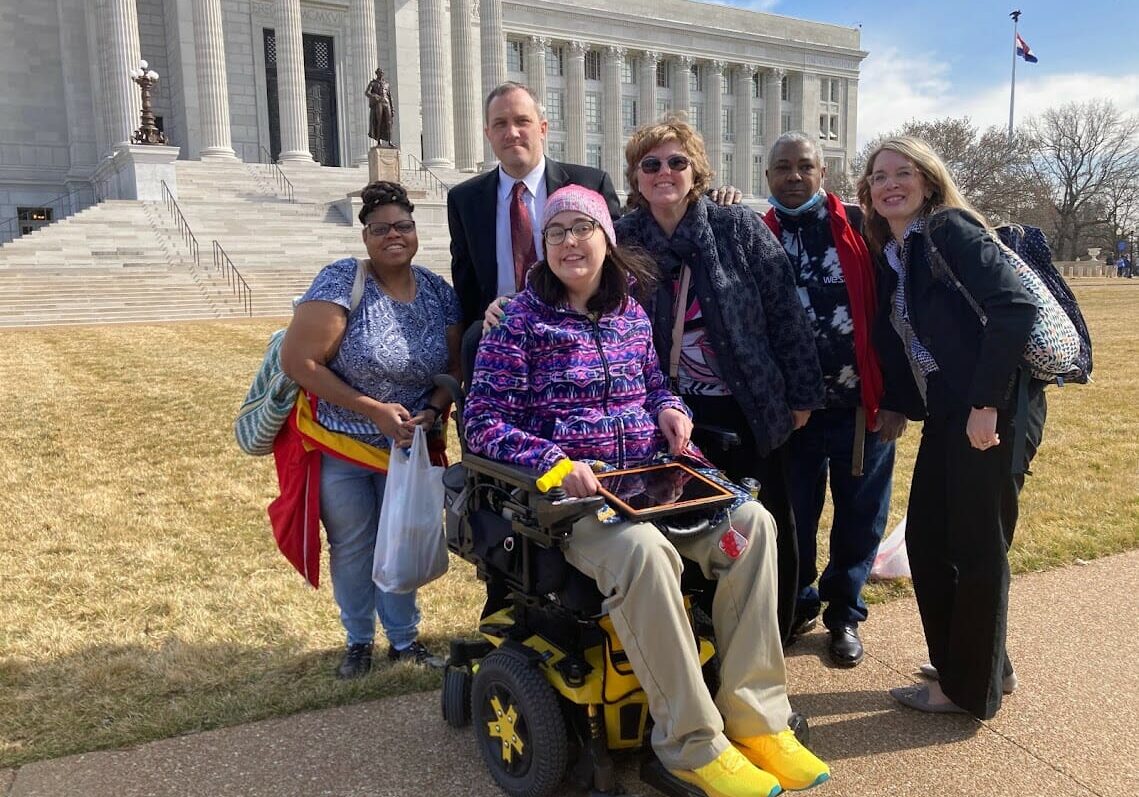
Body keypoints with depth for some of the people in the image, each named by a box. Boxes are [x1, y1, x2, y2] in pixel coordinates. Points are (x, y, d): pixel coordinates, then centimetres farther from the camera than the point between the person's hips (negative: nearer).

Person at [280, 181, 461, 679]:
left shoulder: (439, 293, -4)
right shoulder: (342, 281, -18)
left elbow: (454, 366, 2)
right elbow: (297, 361, -21)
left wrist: (431, 413, -18)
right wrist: (374, 409, -23)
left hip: (408, 444, 4)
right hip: (341, 443, -3)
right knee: (352, 546, 12)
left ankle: (404, 638, 33)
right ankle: (358, 640, 33)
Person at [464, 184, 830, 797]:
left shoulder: (630, 310, 12)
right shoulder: (520, 318, -3)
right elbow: (483, 424, -7)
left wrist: (670, 409, 2)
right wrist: (555, 462, -22)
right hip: (569, 493, -5)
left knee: (751, 521, -19)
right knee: (644, 548, -36)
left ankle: (754, 717, -11)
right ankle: (694, 743, -20)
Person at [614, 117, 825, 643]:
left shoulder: (740, 228, -8)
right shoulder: (622, 240, -3)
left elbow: (785, 313, -6)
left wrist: (801, 394, -6)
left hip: (751, 408, -1)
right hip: (677, 416, 2)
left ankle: (773, 637, 31)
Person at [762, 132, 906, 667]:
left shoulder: (858, 227, 0)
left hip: (862, 406, 0)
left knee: (859, 519, 11)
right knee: (791, 518, 11)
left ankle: (844, 613, 32)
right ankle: (798, 605, 34)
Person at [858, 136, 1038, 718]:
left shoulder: (951, 229, -10)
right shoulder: (890, 255, 14)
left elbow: (1015, 308, -19)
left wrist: (987, 404, -22)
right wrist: (891, 404, 7)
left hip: (988, 410, -8)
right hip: (945, 413, 8)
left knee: (976, 546, 2)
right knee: (925, 536, 15)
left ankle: (971, 690, 19)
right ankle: (970, 663, 33)